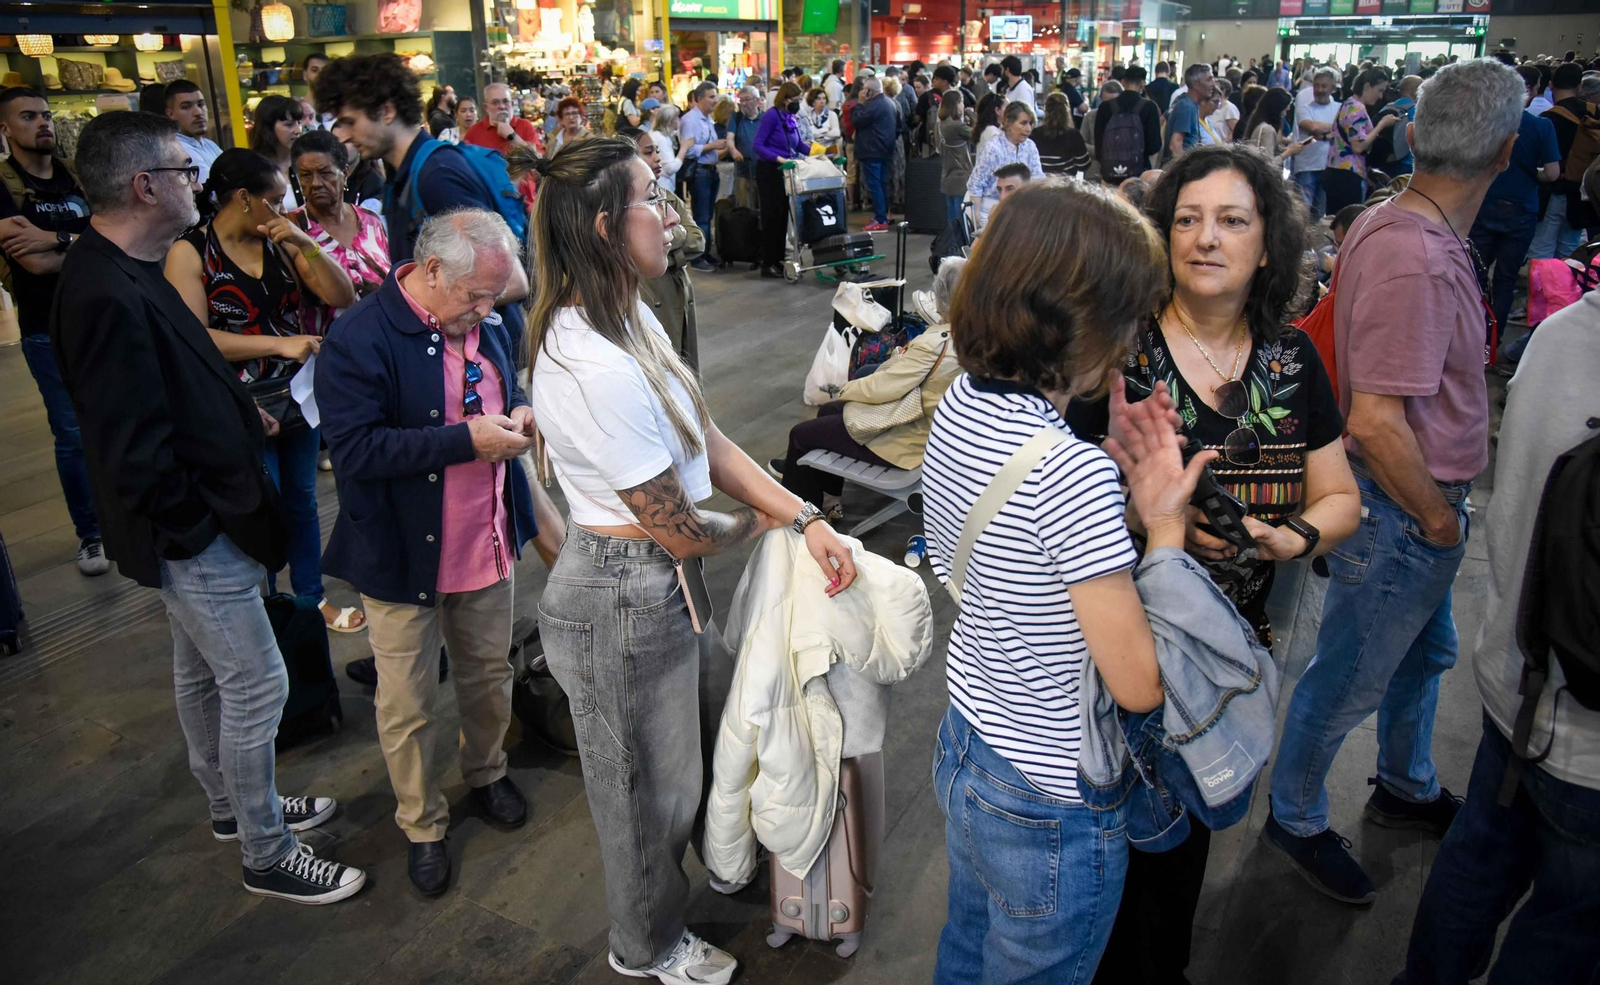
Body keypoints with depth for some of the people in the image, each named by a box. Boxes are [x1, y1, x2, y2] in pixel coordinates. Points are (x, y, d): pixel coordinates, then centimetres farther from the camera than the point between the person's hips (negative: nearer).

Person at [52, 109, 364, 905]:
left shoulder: (125, 273, 5)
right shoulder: (108, 297, -27)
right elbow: (131, 451, -27)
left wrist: (236, 411, 7)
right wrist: (197, 523, -17)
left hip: (200, 523, 10)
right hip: (194, 532, -10)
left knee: (202, 672, 23)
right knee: (256, 686, 1)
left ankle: (231, 805, 43)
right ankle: (265, 854, 19)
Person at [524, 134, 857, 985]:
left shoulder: (626, 317, 0)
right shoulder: (596, 371, -32)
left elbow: (708, 443, 2)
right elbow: (680, 531, -23)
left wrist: (805, 518, -7)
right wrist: (752, 527, -2)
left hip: (658, 585, 9)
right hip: (625, 601, -9)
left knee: (682, 753, 29)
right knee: (649, 782, 15)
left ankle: (662, 905, 57)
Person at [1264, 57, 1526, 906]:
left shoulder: (1393, 224, 3)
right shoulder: (1413, 260, -29)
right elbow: (1375, 421, -32)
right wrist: (1440, 520, -17)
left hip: (1420, 503, 10)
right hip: (1399, 515, -10)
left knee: (1424, 651, 27)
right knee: (1349, 680, 9)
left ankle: (1407, 790, 50)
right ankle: (1295, 817, 30)